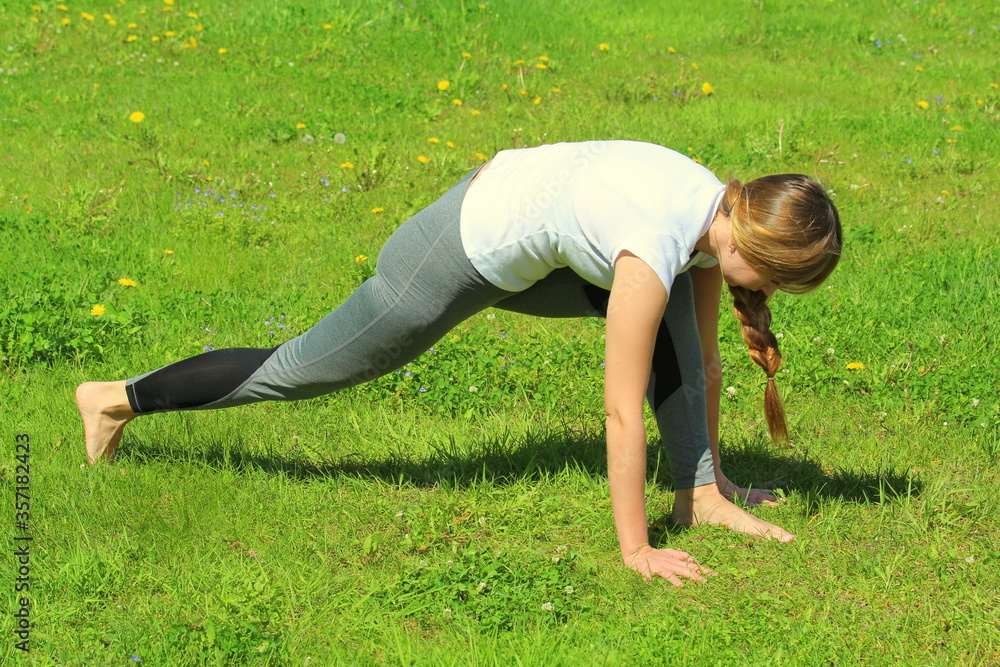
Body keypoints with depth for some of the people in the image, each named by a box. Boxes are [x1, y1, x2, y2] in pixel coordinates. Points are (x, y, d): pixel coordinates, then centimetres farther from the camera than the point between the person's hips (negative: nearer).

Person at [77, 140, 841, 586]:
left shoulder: (721, 214, -9)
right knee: (302, 369, 9)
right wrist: (635, 551, -24)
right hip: (458, 258, -8)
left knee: (672, 311, -6)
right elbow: (622, 412, -30)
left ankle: (700, 491, -2)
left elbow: (704, 358, 4)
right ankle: (119, 397, 26)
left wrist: (717, 474, 11)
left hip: (517, 246, 8)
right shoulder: (656, 252, -34)